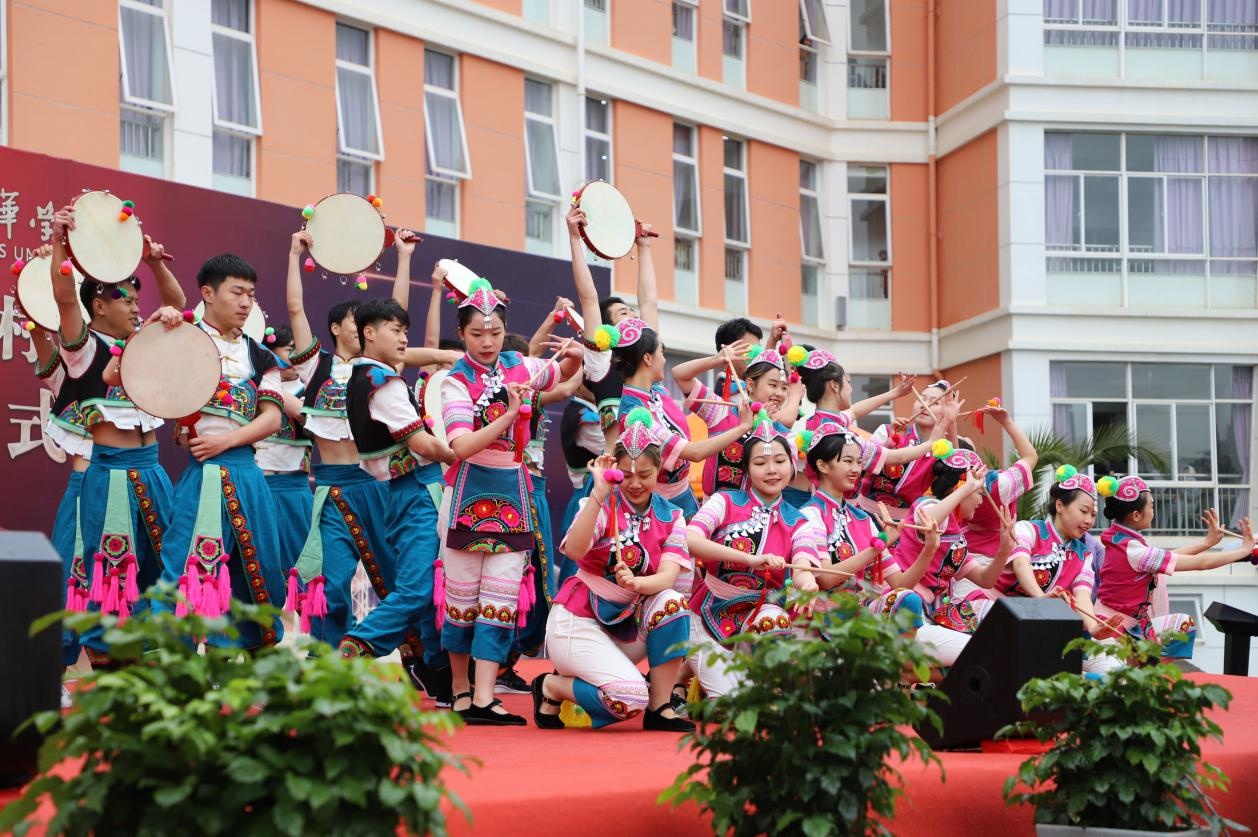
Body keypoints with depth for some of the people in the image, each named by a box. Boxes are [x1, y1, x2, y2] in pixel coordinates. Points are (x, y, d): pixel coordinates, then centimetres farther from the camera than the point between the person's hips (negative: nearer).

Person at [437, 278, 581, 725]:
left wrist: (573, 356, 4)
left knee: (501, 598, -4)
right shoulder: (456, 382, -8)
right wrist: (509, 413, -29)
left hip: (512, 493, 4)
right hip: (469, 492, -4)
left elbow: (562, 373, 26)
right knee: (462, 596, 4)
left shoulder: (520, 368, 5)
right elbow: (462, 445, -22)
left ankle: (483, 698, -8)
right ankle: (460, 689, 21)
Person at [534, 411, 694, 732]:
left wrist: (635, 583, -34)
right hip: (578, 620, -5)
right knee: (630, 698, -26)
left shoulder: (671, 517, 3)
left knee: (673, 603, -26)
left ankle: (660, 708, -13)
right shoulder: (601, 505, -9)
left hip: (626, 625, 5)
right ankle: (551, 686, 3)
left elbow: (668, 577, -13)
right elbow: (574, 550, -30)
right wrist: (600, 493, -34)